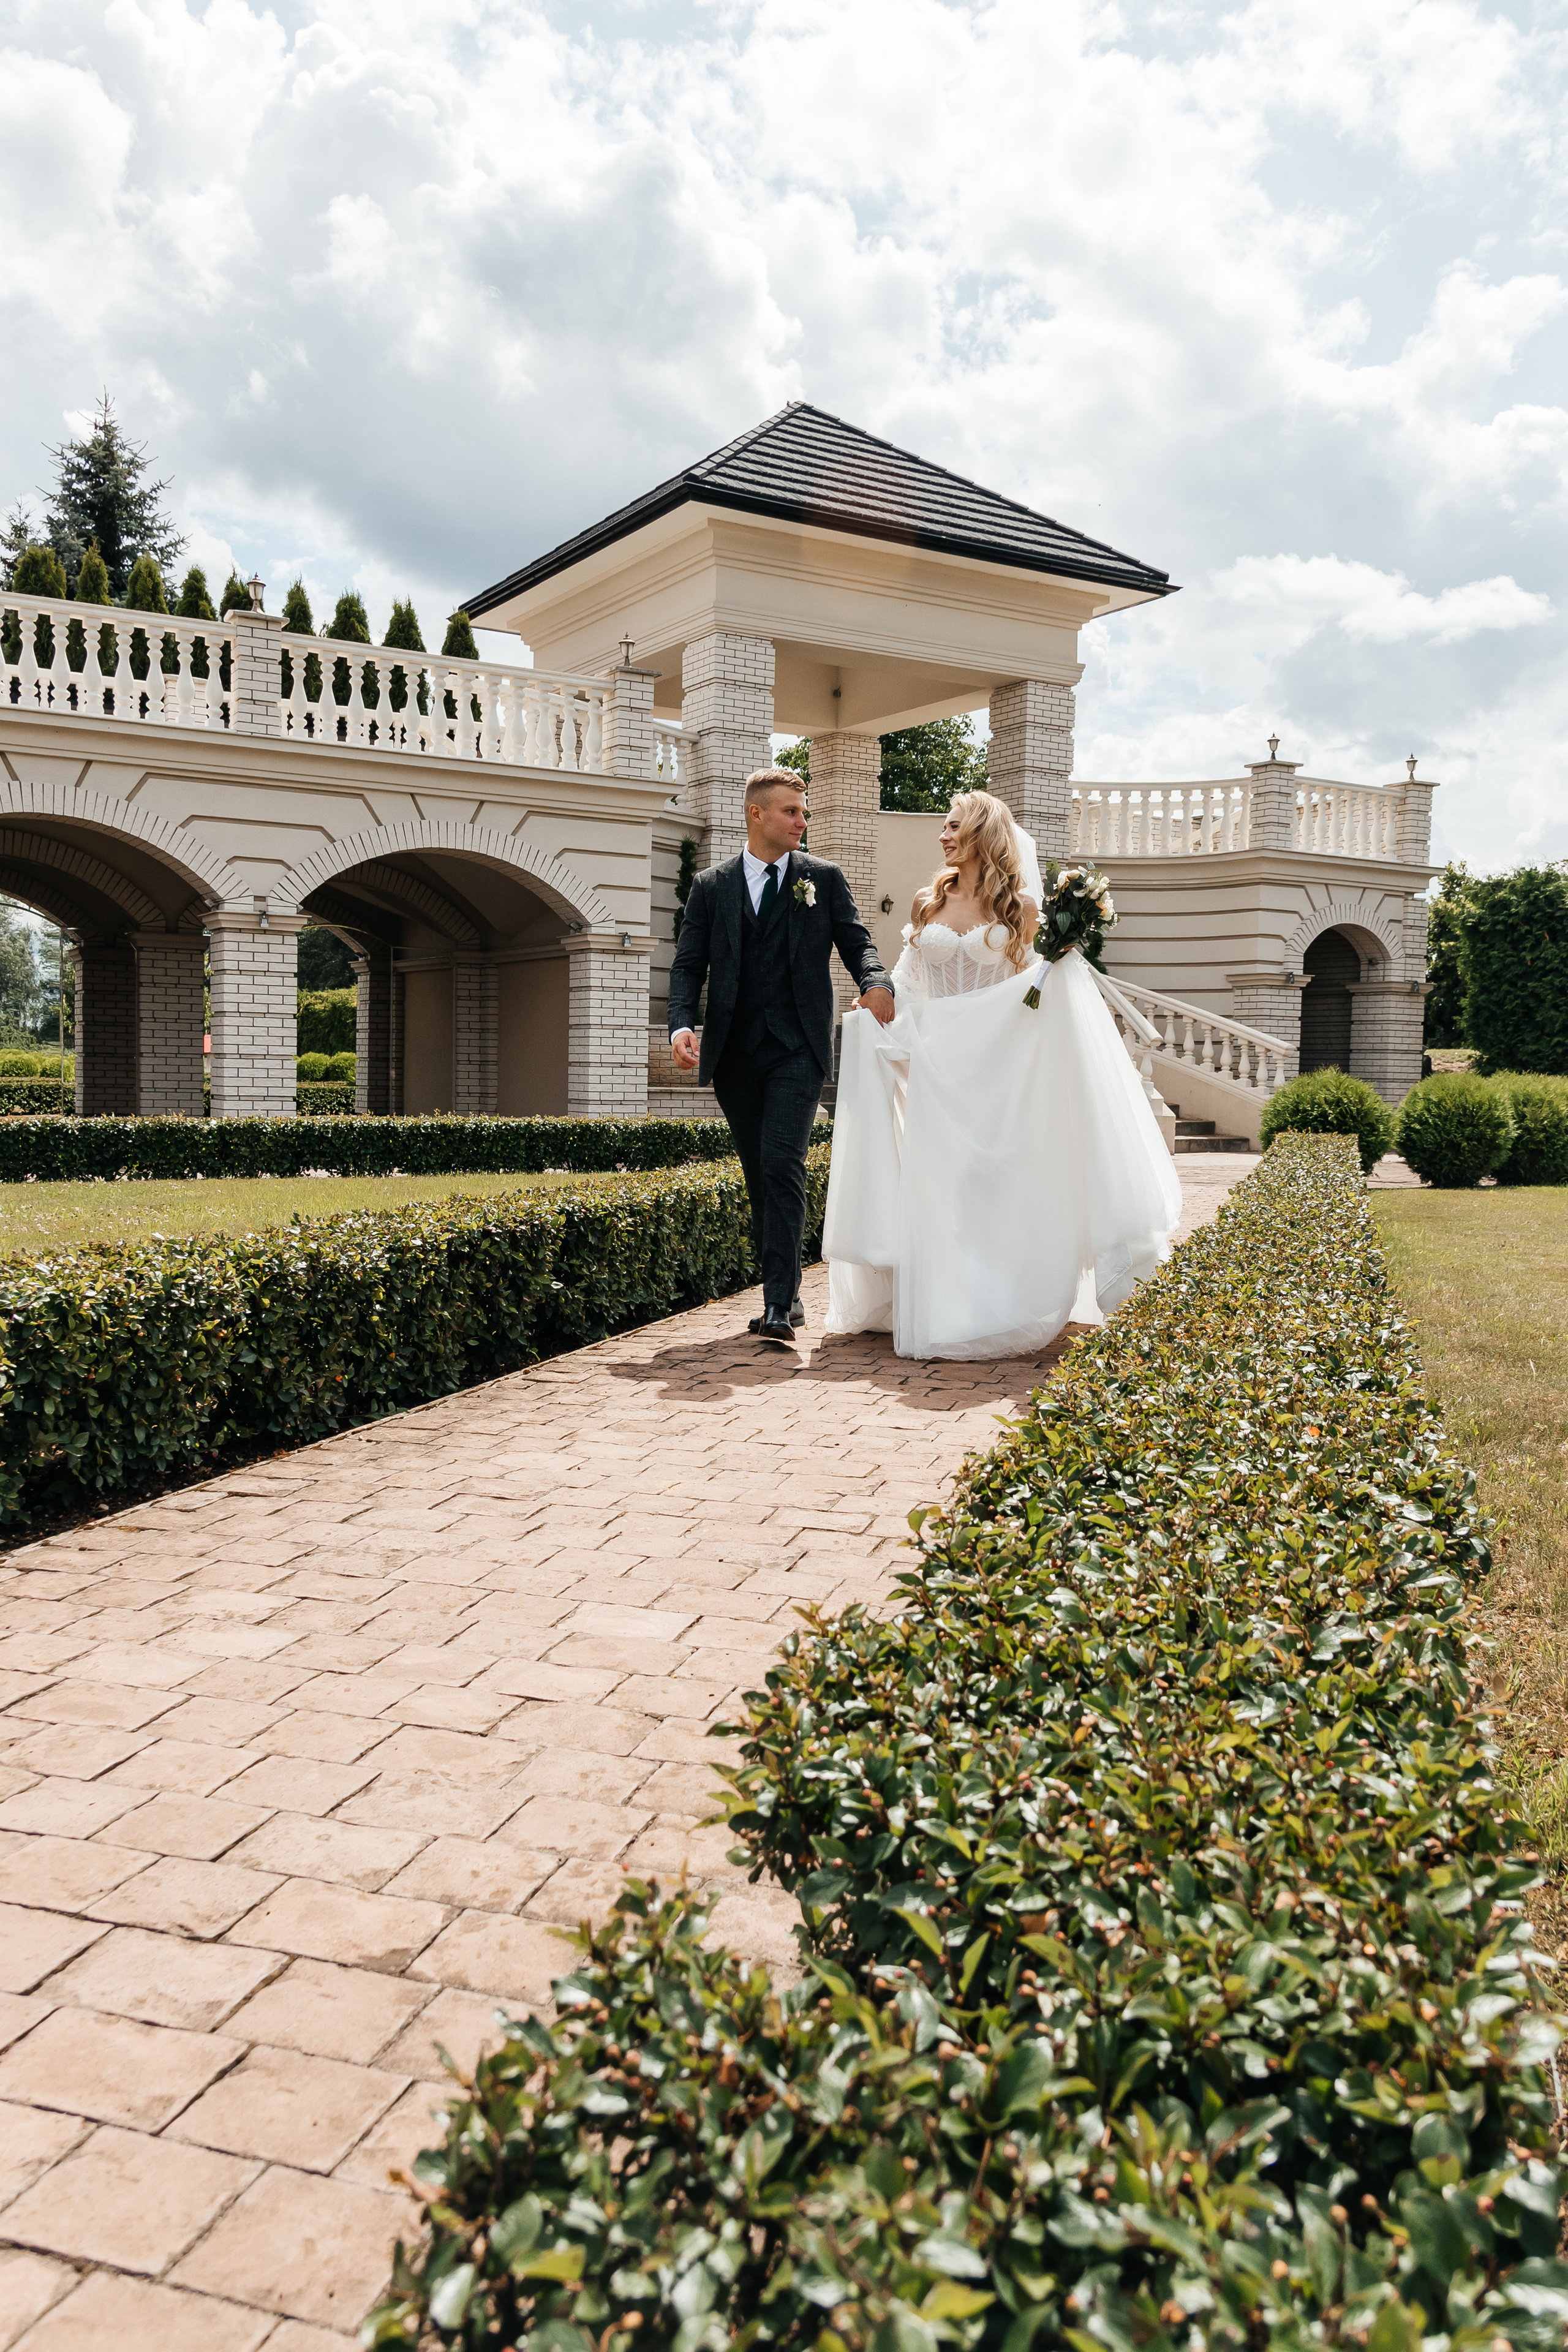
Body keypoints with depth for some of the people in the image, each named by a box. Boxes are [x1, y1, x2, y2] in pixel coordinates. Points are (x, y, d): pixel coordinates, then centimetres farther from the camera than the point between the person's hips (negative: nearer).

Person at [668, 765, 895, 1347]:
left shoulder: (824, 879, 8)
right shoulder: (711, 887, 9)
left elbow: (856, 941, 4)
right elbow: (689, 965, 5)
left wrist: (876, 983, -19)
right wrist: (682, 1025, -14)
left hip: (798, 1048, -2)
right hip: (734, 1052, 3)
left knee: (782, 1166, -16)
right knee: (759, 1178, 10)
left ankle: (780, 1307, -17)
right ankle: (784, 1292, 22)